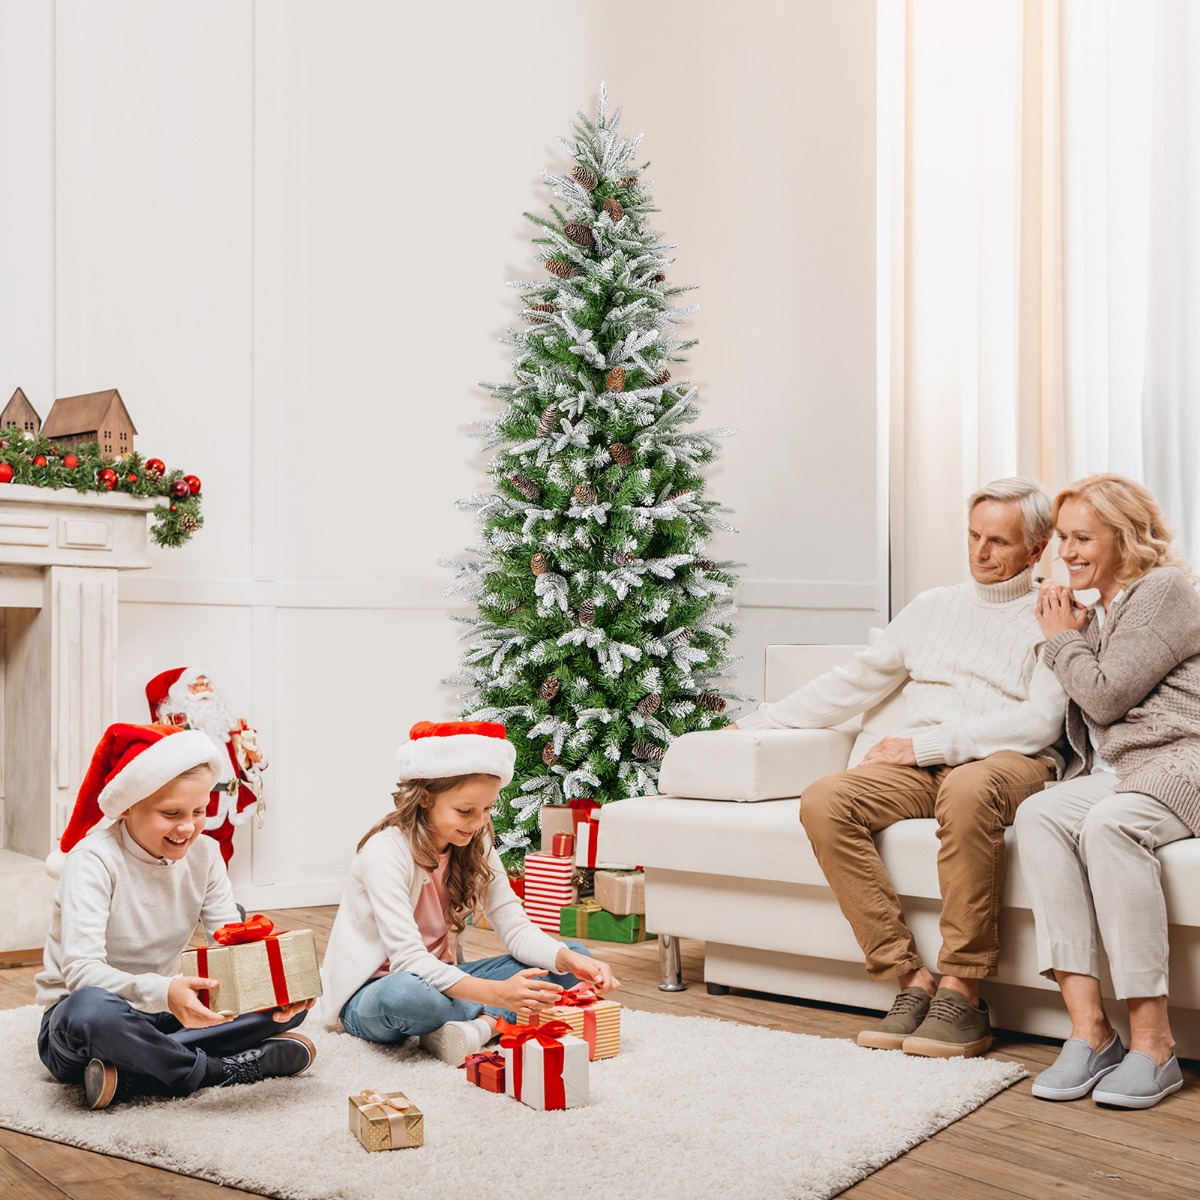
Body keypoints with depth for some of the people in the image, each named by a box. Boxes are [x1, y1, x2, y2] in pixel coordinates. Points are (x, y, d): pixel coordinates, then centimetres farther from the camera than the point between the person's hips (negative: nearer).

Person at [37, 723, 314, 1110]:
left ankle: (127, 1074, -21)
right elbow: (80, 970, -30)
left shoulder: (203, 855, -2)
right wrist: (163, 992, -48)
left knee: (290, 1003, -12)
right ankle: (220, 1070, -21)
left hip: (160, 1016, 6)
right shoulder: (94, 860, -19)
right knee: (91, 1009, -42)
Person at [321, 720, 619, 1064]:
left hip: (438, 977, 7)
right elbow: (408, 960, -32)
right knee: (405, 994, -44)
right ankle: (497, 1020, -16)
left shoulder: (475, 846, -2)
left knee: (573, 957, -6)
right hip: (370, 993, -7)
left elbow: (516, 928, -6)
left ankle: (478, 1026, -24)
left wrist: (570, 959, -28)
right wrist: (495, 993, -44)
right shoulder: (385, 852, -24)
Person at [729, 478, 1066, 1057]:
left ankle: (962, 990, -31)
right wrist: (755, 723, 20)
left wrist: (926, 743, -14)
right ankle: (910, 977, -23)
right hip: (923, 767, 5)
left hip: (1012, 761, -5)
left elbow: (1041, 721, -7)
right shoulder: (933, 607, 24)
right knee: (824, 801, -24)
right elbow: (853, 682, 25)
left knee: (968, 791, -41)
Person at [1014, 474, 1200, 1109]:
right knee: (1038, 813, -23)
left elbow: (1106, 697, -10)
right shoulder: (1097, 609, 24)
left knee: (1109, 823, -37)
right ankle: (1089, 1029, -30)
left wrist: (1062, 638, 5)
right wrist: (1067, 633, 16)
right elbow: (1085, 711, 25)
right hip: (1116, 773, 7)